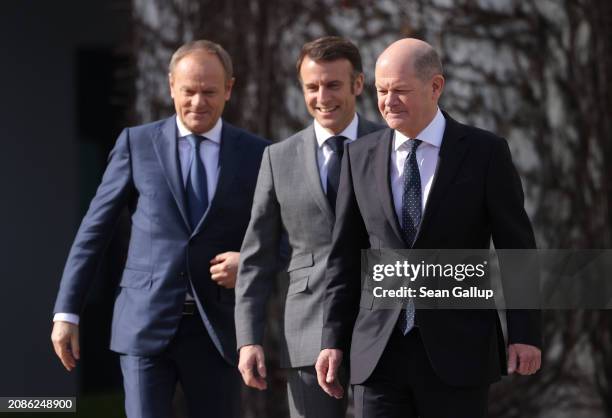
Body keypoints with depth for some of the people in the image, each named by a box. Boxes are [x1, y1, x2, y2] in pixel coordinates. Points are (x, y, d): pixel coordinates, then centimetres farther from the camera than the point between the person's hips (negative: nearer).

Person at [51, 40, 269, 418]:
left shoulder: (257, 155, 6)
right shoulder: (137, 143, 4)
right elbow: (94, 230, 6)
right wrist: (66, 312, 1)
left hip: (217, 330, 1)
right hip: (146, 323, -1)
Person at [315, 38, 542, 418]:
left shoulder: (485, 153, -2)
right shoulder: (361, 156, 7)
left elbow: (516, 247, -1)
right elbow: (346, 256, 11)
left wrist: (525, 333, -6)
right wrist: (333, 340, 6)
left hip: (458, 351, -3)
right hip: (379, 352, 3)